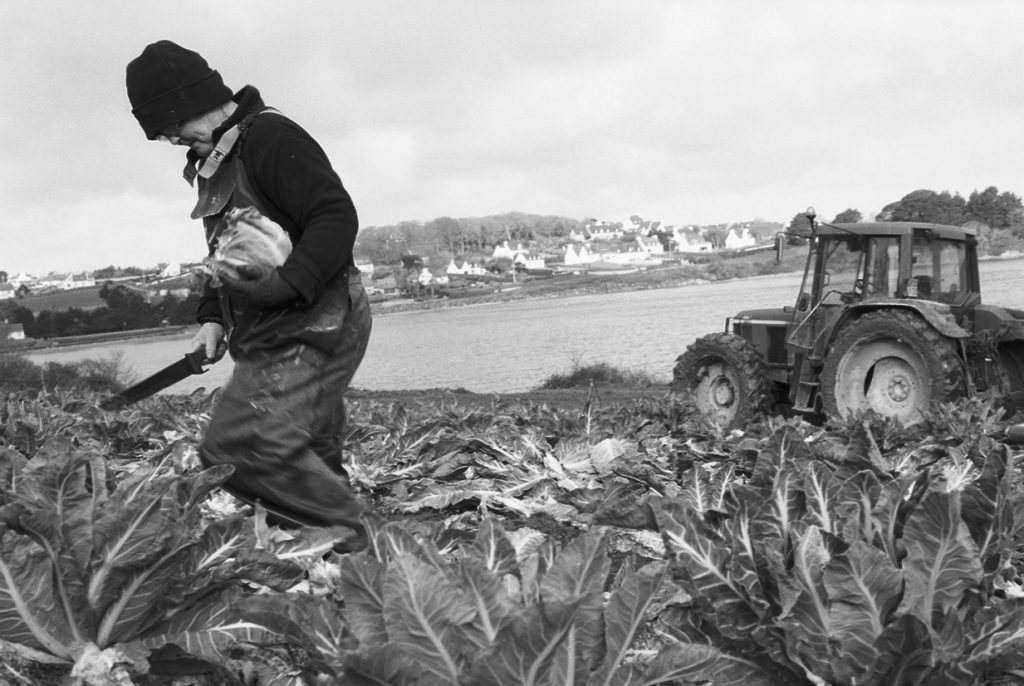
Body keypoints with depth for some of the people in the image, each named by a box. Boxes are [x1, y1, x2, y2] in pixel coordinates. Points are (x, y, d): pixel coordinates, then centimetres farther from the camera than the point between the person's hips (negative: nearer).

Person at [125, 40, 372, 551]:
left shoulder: (270, 136, -11)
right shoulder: (212, 162, 19)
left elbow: (336, 216, -20)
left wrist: (287, 283, -30)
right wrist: (212, 317, 13)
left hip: (311, 329, -10)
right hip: (268, 338, 10)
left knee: (237, 450, -21)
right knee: (310, 466, 9)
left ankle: (354, 548, -17)